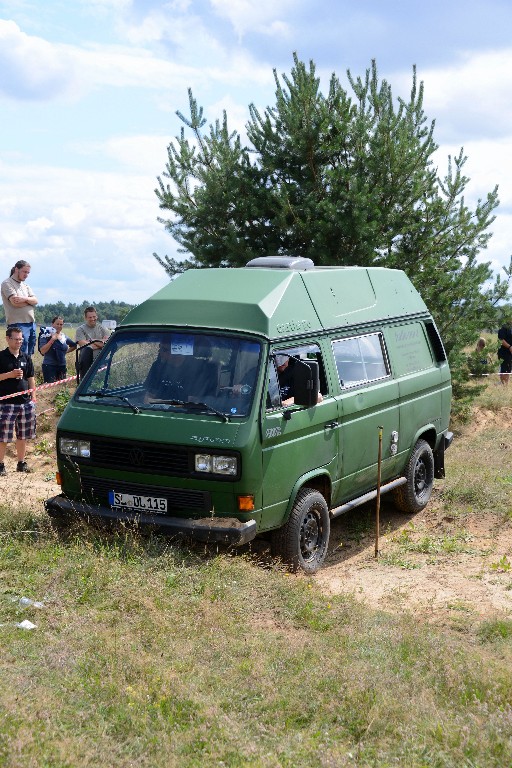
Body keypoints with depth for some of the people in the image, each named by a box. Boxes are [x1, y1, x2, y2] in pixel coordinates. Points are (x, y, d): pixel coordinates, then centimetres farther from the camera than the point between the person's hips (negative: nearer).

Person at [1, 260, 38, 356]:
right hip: (18, 324, -7)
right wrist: (30, 301, 1)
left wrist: (25, 299, -14)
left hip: (31, 323, 7)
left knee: (29, 355, 7)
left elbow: (35, 300, 6)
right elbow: (16, 302, -15)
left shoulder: (25, 286, 20)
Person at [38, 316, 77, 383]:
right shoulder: (46, 336, -4)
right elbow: (42, 351, -15)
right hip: (49, 366, -6)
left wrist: (66, 351, 11)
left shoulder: (64, 337, 11)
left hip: (62, 366, 6)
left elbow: (74, 345, 28)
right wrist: (52, 340, -18)